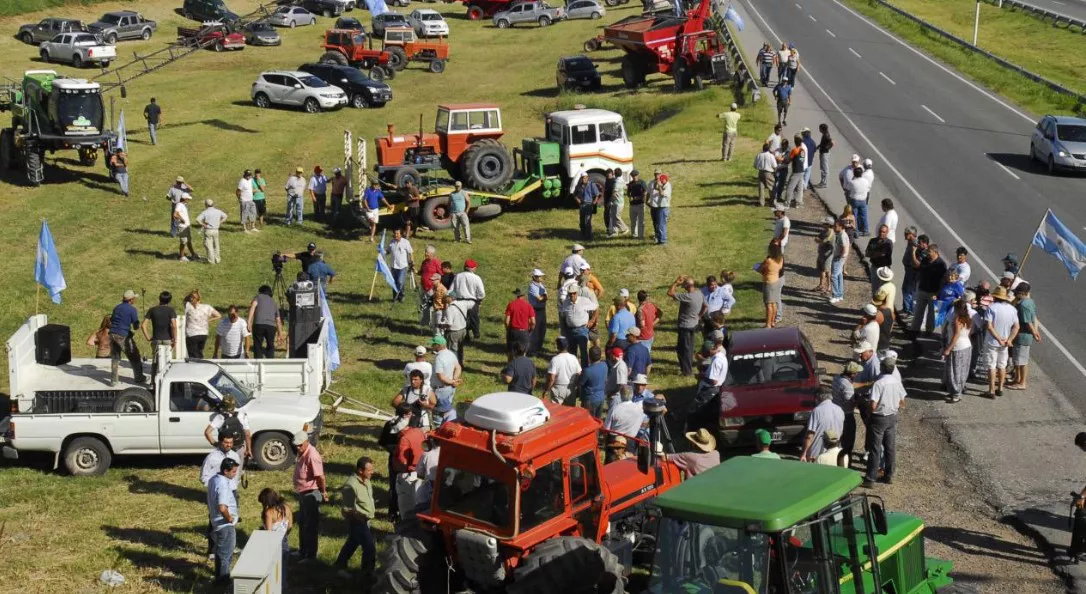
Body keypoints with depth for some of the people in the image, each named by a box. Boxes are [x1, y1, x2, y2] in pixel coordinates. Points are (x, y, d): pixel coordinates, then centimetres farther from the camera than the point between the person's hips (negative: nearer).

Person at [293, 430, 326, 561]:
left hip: (311, 494, -10)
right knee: (302, 523, 21)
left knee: (311, 525, 1)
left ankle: (310, 555, 10)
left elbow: (320, 477, -25)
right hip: (303, 493, 10)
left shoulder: (312, 455, -26)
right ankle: (303, 551, 36)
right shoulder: (302, 453, 3)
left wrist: (324, 492, -14)